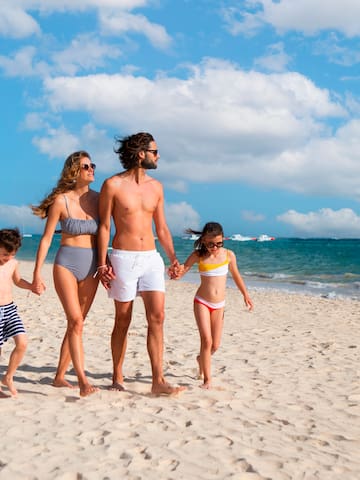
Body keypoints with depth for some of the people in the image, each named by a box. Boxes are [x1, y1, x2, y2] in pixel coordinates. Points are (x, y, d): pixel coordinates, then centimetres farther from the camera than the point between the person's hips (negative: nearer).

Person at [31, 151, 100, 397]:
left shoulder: (98, 199, 5)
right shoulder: (61, 200, -6)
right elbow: (47, 238, -3)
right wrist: (38, 272, -6)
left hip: (91, 266, 4)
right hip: (66, 264, -4)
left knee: (76, 323, 7)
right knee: (76, 321, -15)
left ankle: (60, 376, 18)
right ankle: (83, 380, -17)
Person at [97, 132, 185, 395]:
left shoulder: (155, 186, 10)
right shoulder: (113, 185, -4)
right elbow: (104, 227, -2)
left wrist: (173, 258, 6)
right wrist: (103, 263, -8)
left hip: (151, 257, 4)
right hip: (123, 257, -4)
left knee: (157, 316, -6)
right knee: (123, 320, 4)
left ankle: (158, 381, -5)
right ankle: (117, 378, 19)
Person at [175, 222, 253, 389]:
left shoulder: (229, 255, -2)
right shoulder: (198, 255, -8)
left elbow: (236, 275, 12)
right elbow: (183, 269, -8)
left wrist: (245, 295, 19)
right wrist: (177, 274, -32)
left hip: (219, 305, 3)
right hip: (202, 302, -3)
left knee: (215, 345, 8)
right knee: (206, 340, -14)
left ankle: (201, 359, 42)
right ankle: (207, 380, -4)